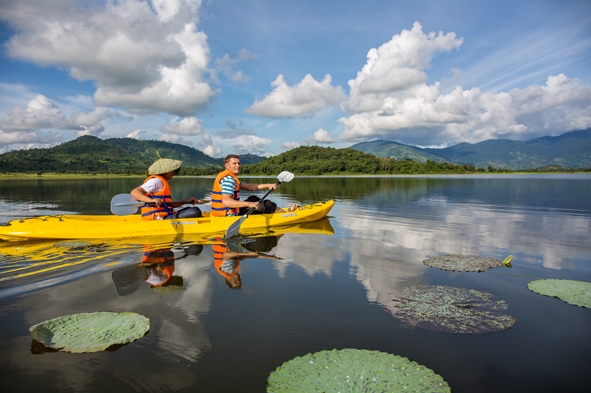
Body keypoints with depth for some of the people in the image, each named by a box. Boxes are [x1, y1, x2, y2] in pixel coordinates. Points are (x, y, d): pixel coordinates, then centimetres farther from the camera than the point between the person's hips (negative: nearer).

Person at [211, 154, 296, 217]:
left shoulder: (229, 177, 14)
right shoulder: (228, 179, -18)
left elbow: (248, 186, 15)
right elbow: (225, 201, -32)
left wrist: (267, 185, 6)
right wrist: (249, 204, -37)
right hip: (230, 216, -10)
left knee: (253, 198, 22)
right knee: (267, 205, -3)